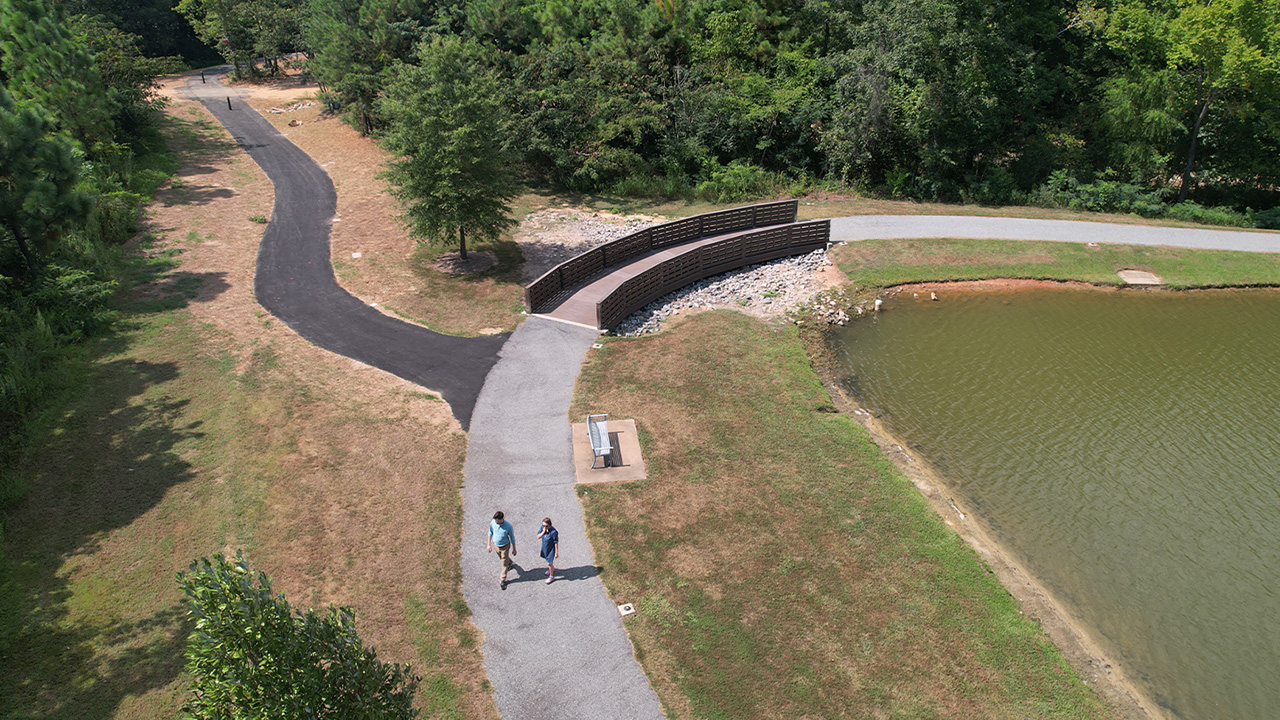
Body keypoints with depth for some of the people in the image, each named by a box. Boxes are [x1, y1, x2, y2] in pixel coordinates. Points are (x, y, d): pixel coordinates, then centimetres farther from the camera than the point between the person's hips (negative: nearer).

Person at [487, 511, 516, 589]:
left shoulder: (508, 526, -29)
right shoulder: (493, 523, -21)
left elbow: (512, 538, -13)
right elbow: (490, 533, -1)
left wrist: (514, 549, -4)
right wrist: (489, 544, 5)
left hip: (505, 546, -4)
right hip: (496, 545, 4)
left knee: (504, 564, 6)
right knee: (502, 557, 30)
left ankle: (502, 580, 24)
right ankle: (510, 563, 62)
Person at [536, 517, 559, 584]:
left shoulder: (553, 532, -35)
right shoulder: (543, 527, -18)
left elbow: (556, 543, -23)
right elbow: (538, 536, -10)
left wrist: (556, 553, -15)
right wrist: (543, 532, -30)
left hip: (551, 549, -7)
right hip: (545, 547, 7)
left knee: (549, 563, 6)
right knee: (547, 559, 28)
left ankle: (551, 576, 32)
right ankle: (552, 569, 58)